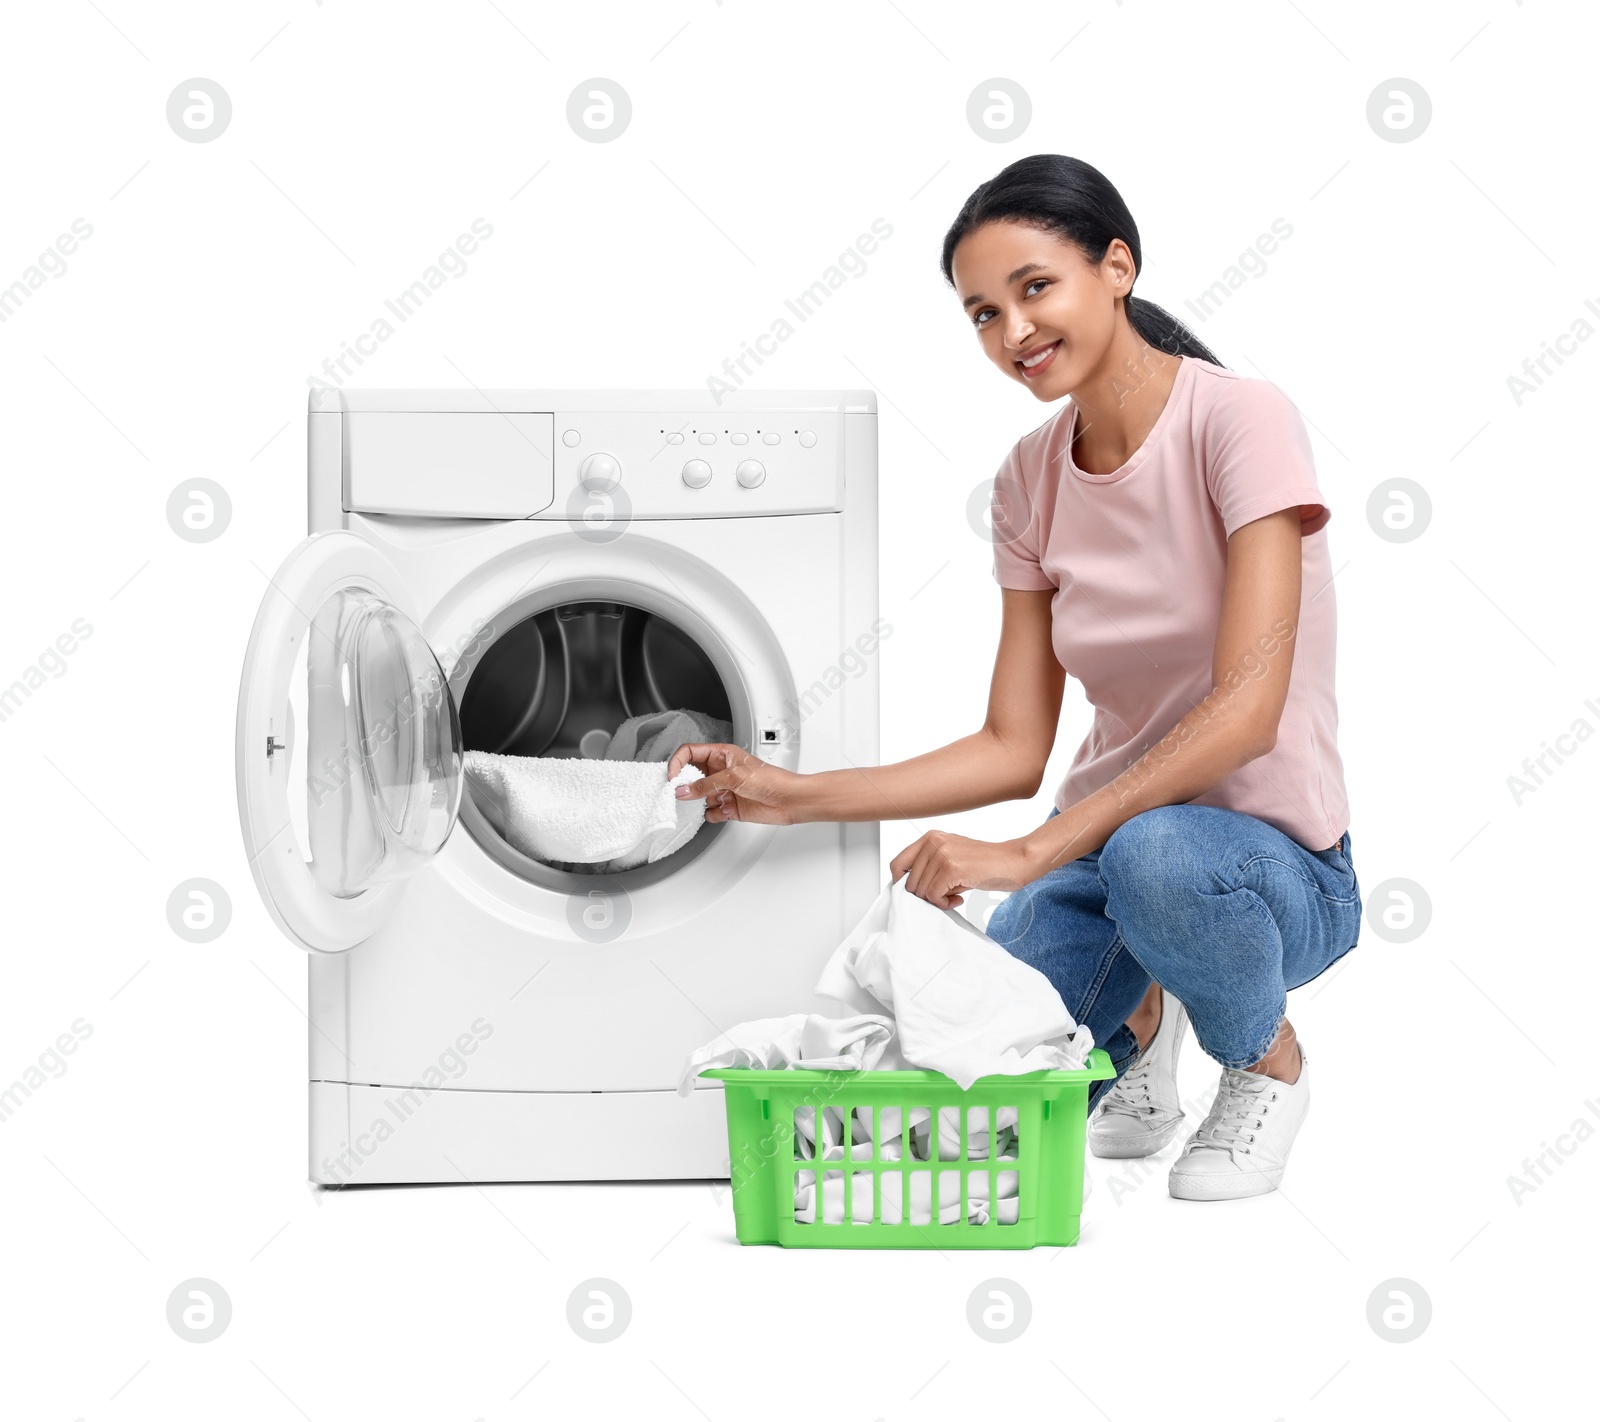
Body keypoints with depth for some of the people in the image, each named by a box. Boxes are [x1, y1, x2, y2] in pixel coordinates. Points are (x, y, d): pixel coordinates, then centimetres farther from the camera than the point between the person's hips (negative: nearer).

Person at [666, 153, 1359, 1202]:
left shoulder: (1240, 421, -17)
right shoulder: (1031, 480, 3)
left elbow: (1246, 711, -26)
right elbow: (1015, 750, 3)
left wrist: (1028, 855, -30)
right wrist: (793, 797, -6)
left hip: (1275, 863, -5)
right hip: (1100, 842, 5)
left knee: (1157, 853, -41)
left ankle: (1270, 1060, -6)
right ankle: (1136, 1019, 16)